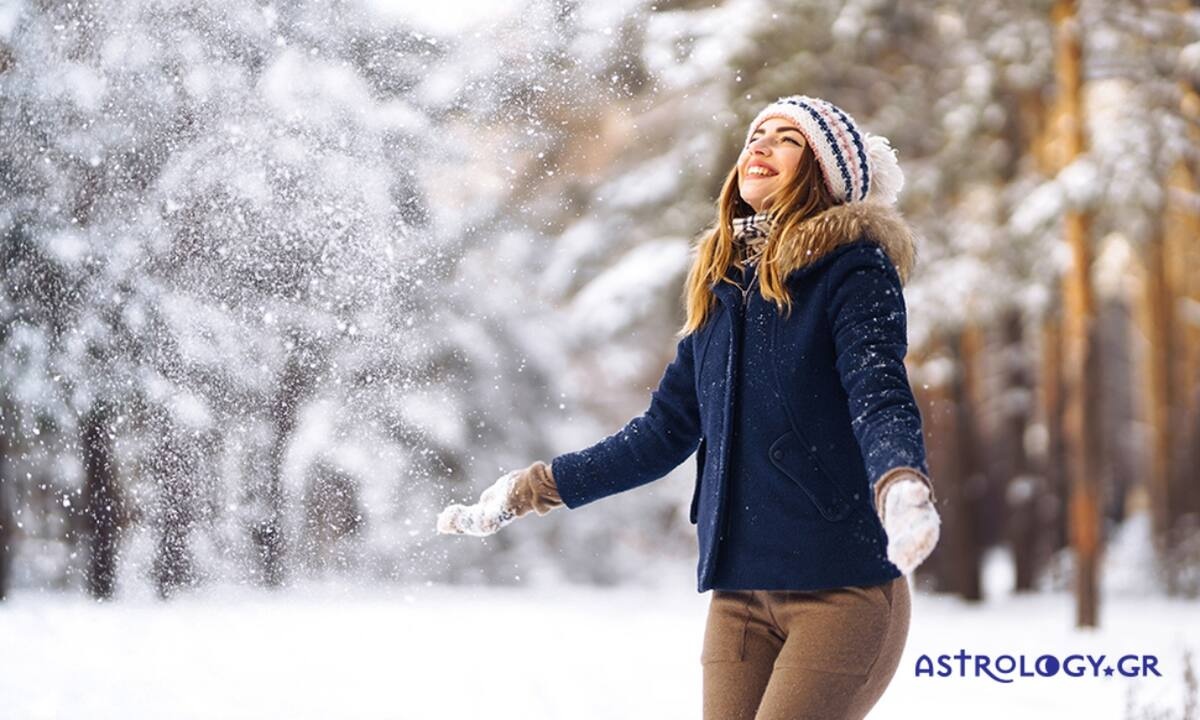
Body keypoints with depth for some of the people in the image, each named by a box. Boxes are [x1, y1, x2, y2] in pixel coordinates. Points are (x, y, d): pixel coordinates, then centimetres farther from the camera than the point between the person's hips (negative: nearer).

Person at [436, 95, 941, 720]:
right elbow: (663, 433, 19)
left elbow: (880, 396, -17)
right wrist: (522, 493, 19)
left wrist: (903, 488, -39)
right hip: (738, 592, 6)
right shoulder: (721, 288, 15)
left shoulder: (852, 270, -3)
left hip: (842, 582, -5)